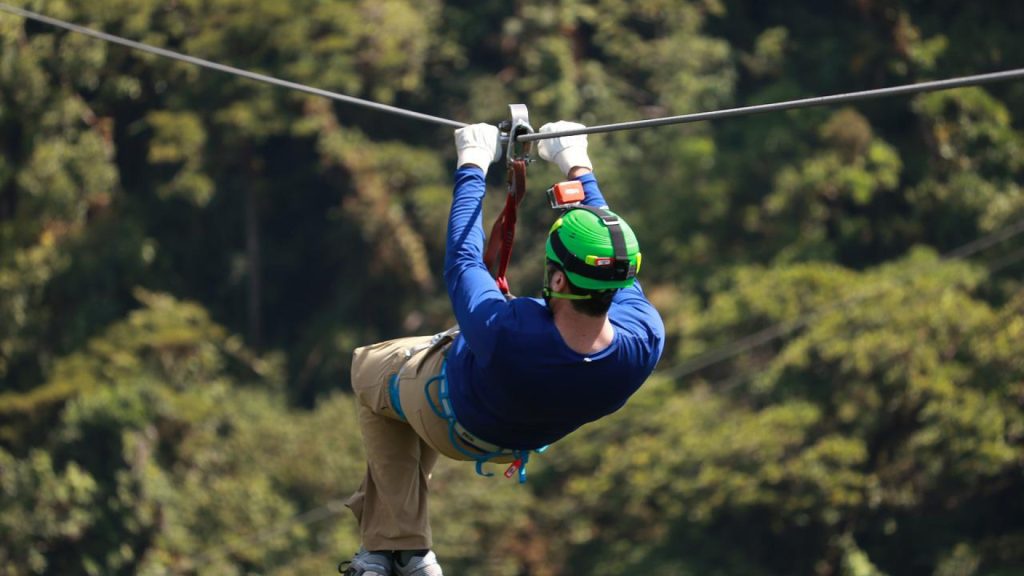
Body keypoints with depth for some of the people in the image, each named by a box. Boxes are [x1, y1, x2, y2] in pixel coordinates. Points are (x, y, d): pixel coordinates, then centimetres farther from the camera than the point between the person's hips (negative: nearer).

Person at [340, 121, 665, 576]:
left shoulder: (503, 333, -48)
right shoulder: (645, 341, -37)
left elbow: (462, 262, -29)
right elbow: (612, 263, -17)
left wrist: (472, 167, -15)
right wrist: (578, 168, -5)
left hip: (454, 422, -5)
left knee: (370, 368, 28)